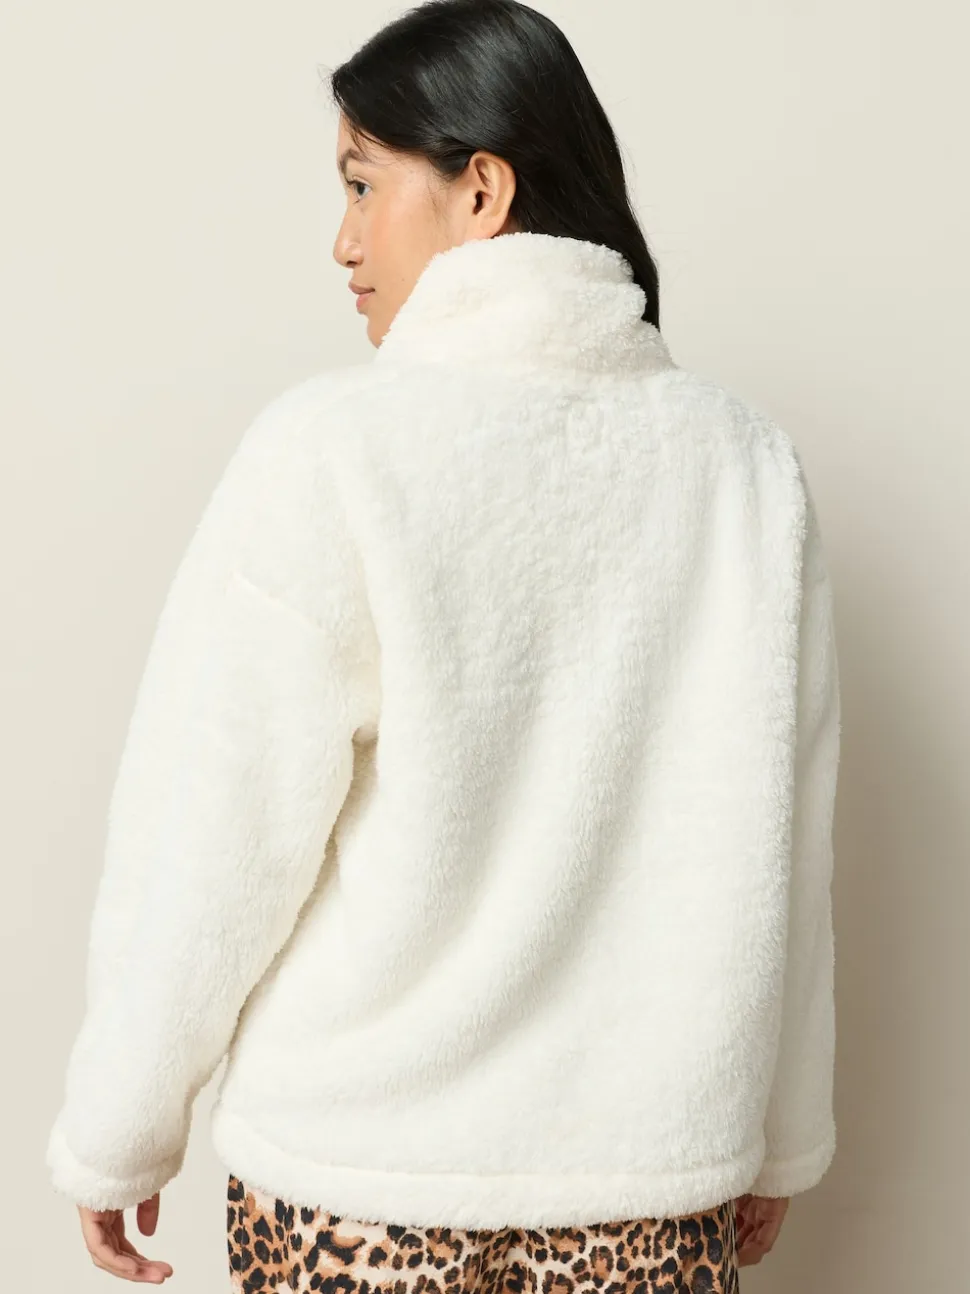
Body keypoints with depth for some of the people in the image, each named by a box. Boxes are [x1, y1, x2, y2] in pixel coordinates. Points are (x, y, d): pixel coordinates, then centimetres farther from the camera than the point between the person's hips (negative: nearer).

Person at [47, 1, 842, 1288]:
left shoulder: (329, 454, -15)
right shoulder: (748, 462, -3)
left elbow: (210, 847, -11)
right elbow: (784, 854, 2)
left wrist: (115, 1136, 4)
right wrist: (780, 1142, 15)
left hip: (364, 1188, -3)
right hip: (660, 1184, 4)